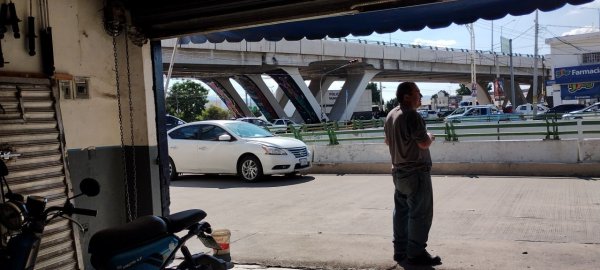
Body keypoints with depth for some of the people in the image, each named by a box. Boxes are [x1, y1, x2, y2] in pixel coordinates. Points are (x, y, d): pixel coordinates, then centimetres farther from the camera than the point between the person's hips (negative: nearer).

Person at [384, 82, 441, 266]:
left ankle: (400, 250, 21)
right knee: (420, 213, -2)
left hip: (399, 171, 9)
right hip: (416, 172, -9)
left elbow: (388, 141, 22)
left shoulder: (391, 115, 10)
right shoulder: (411, 115, -19)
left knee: (402, 211, 14)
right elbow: (423, 143, -21)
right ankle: (416, 253, 2)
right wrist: (430, 137, -2)